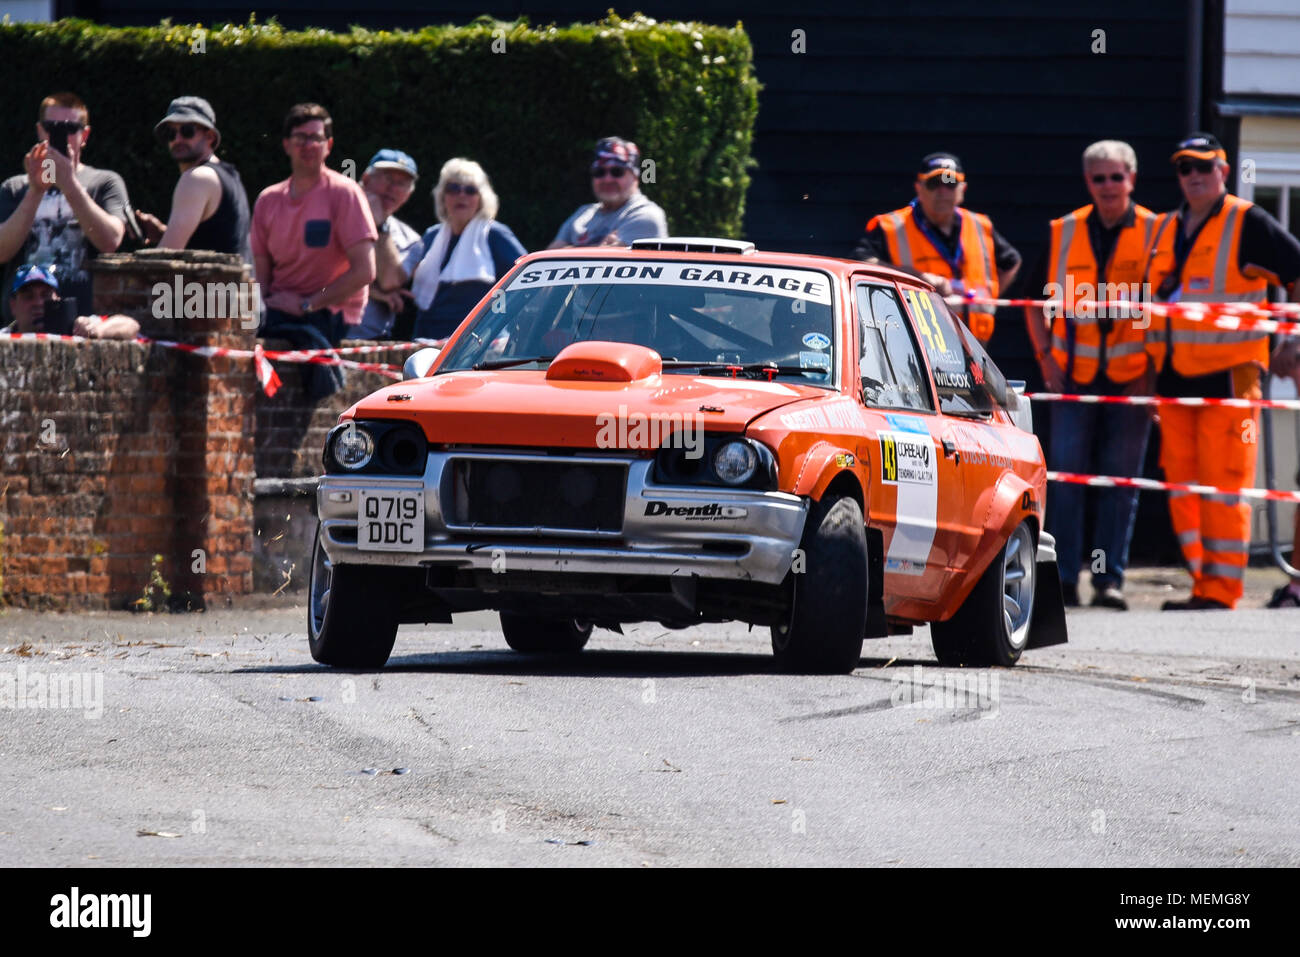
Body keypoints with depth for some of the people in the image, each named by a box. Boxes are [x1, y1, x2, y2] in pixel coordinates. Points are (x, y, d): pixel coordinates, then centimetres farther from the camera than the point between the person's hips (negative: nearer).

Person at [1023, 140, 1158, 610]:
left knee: (1121, 481, 0)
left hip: (1132, 375, -1)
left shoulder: (1155, 233, 2)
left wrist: (1154, 366, -4)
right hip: (1074, 374, 1)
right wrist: (1046, 356, 4)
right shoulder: (1062, 233, 7)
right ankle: (1063, 578, 1)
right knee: (1065, 475, -3)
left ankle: (1109, 579, 5)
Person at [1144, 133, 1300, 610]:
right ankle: (1204, 584, 14)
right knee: (1181, 486, 7)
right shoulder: (1166, 229, 16)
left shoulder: (1249, 224, -3)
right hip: (1174, 380, 7)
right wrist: (1150, 368, 20)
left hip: (1228, 375, -7)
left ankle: (1222, 591, -6)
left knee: (1224, 485, -8)